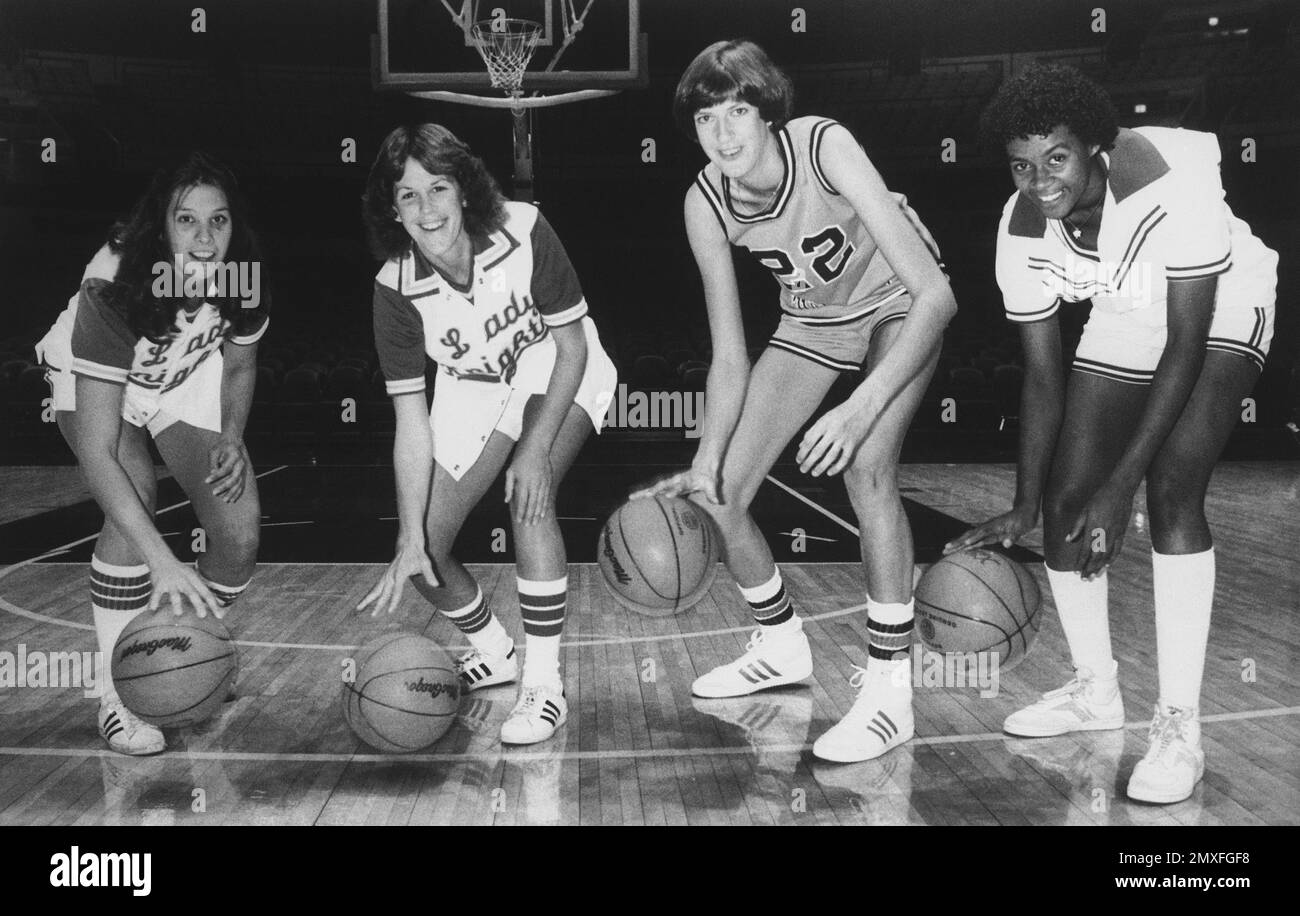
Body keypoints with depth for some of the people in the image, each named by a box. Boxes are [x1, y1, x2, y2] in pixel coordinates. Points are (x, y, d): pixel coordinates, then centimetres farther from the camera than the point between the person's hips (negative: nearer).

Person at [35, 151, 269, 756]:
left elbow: (239, 365, 0)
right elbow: (95, 453, -42)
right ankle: (119, 693, -17)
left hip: (186, 377, 4)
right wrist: (161, 559, -49)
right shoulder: (113, 291, -38)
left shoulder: (241, 278, -25)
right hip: (91, 379, -3)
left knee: (240, 537, -11)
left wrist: (232, 435, -19)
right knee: (136, 489, -31)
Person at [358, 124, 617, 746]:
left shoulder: (523, 232, -28)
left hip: (557, 373, -3)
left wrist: (537, 446, -28)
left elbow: (571, 346, -18)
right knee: (424, 551, -5)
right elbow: (411, 422, -19)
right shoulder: (396, 287, -22)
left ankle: (544, 683, -17)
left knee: (529, 494, -30)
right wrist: (410, 538, -26)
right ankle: (494, 652, 25)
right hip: (472, 388, 3)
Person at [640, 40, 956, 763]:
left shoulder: (825, 146, -34)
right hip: (813, 319, 5)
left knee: (867, 465, -31)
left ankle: (890, 691, -19)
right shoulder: (706, 204, -21)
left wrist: (863, 408, -47)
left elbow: (936, 294, -37)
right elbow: (731, 356, -13)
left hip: (900, 304, -4)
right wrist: (706, 463, -25)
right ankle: (783, 648, 23)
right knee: (720, 495, -3)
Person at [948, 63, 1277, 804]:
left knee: (1173, 490, -25)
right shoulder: (1021, 233, -21)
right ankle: (1095, 690, 21)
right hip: (1124, 327, 5)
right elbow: (1044, 377, -11)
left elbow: (1187, 344, -32)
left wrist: (1120, 485, -34)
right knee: (1064, 502, -1)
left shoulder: (1172, 180, -37)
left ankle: (1180, 729, -16)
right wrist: (1024, 508, -15)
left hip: (1221, 314, -5)